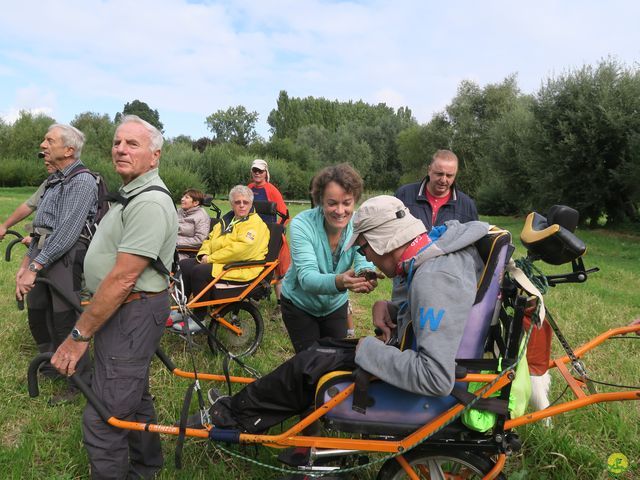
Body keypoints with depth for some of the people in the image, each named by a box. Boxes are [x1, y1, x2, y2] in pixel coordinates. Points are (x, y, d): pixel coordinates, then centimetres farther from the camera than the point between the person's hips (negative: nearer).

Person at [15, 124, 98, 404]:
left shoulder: (82, 181, -13)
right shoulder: (53, 181, 18)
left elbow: (67, 232, -20)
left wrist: (34, 268, -20)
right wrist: (26, 263, 17)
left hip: (66, 256, -9)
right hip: (42, 253, 9)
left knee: (64, 321, -4)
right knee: (36, 314, 18)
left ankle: (80, 382, 12)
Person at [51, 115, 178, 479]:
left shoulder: (150, 203, -22)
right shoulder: (132, 194, 13)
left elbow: (123, 278, -25)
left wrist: (79, 335, -19)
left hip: (131, 315, -11)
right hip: (124, 310, 11)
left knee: (103, 419, -4)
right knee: (134, 395, 24)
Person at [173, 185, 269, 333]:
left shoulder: (255, 223, -12)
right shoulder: (227, 221, 19)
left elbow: (241, 250, -24)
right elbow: (210, 239, 20)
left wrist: (210, 259, -18)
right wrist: (204, 254, -4)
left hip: (240, 269, -9)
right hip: (219, 263, 9)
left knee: (199, 271, -26)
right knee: (185, 265, -2)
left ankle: (198, 320, -14)